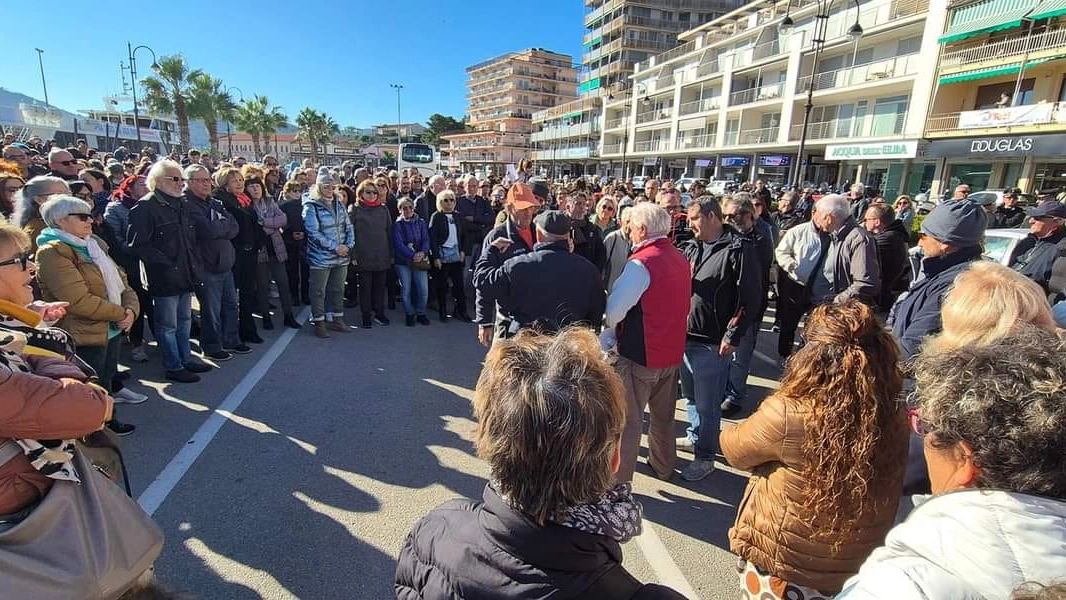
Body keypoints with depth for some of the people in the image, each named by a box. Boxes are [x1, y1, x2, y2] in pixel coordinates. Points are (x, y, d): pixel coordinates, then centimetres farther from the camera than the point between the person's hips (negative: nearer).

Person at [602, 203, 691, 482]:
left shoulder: (641, 263, -21)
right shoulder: (681, 260, 3)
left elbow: (612, 311, -24)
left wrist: (606, 339, -6)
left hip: (638, 354, -8)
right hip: (672, 352, 8)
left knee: (628, 419, 4)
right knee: (664, 416, 23)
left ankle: (619, 480, 15)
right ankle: (663, 466, 40)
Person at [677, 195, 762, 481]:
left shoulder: (739, 249, -10)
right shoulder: (691, 247, 10)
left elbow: (751, 297, -13)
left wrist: (733, 336, -14)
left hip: (712, 343, -7)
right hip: (686, 337, 7)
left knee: (707, 404, 5)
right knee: (690, 396, 21)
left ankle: (705, 457, 20)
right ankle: (695, 437, 41)